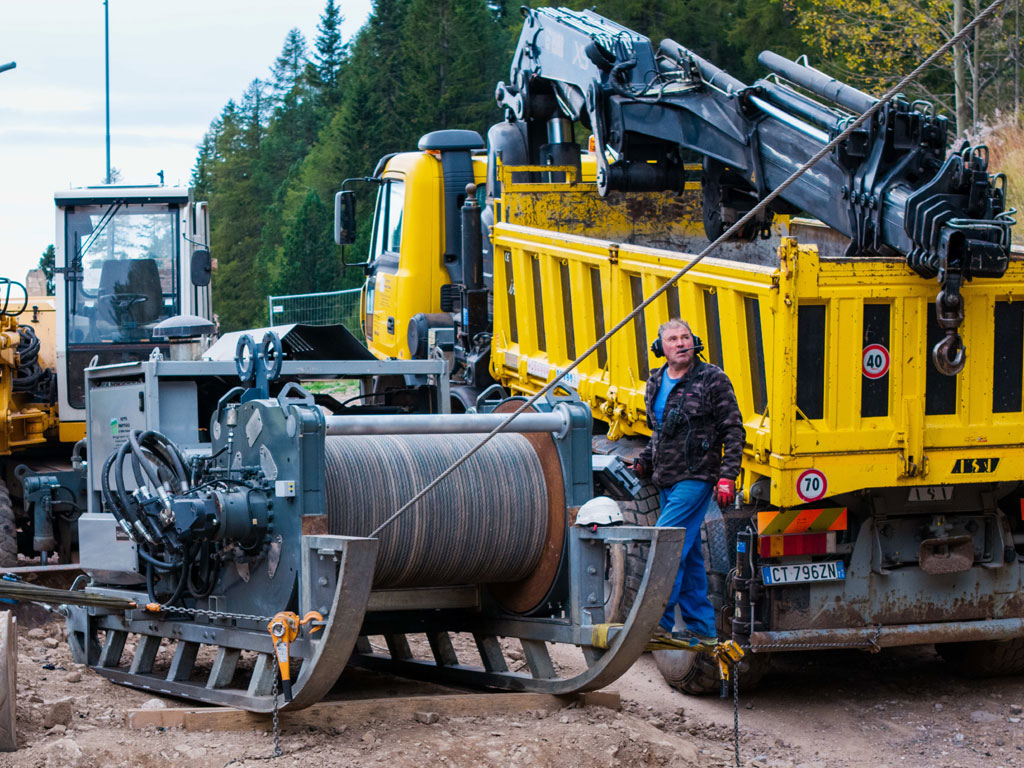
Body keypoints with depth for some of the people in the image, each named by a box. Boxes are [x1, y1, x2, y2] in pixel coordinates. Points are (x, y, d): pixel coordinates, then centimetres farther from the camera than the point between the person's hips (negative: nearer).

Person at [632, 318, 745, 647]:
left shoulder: (712, 380, -8)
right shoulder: (656, 383, 12)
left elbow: (733, 432, -8)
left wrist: (727, 476, -16)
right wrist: (644, 460, 11)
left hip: (696, 478, -7)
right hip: (667, 481, 7)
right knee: (688, 554, 10)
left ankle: (659, 622, -9)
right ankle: (702, 629, 15)